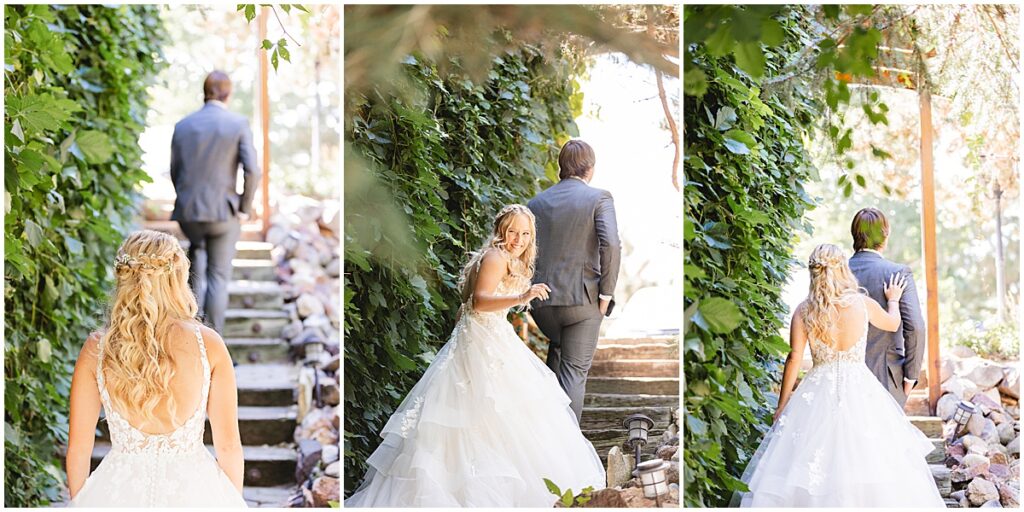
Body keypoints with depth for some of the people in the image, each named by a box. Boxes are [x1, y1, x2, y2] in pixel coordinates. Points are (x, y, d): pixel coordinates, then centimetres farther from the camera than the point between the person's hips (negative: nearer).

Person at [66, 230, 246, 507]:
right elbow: (228, 445, -5)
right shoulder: (207, 344, -9)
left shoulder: (96, 349, -6)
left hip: (118, 490, 1)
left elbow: (78, 447, 0)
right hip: (192, 488, -1)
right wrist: (234, 501, 11)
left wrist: (79, 501, 16)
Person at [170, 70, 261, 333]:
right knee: (219, 276, 7)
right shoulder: (239, 124, -6)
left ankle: (195, 299, 18)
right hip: (223, 212, -2)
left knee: (196, 247, 32)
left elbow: (175, 172, 7)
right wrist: (244, 208, -2)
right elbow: (252, 171, -13)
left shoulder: (183, 125, 3)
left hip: (188, 211, 2)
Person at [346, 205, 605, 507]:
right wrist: (520, 298, -38)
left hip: (494, 342, 10)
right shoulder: (496, 257, -12)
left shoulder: (511, 262, 19)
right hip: (483, 343, -10)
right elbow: (480, 301, -27)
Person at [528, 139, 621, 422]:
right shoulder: (599, 198, -4)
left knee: (558, 347, 32)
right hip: (583, 298, -4)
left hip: (542, 299, 4)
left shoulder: (536, 203, 9)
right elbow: (610, 245, -18)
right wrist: (606, 293, -11)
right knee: (575, 370, 2)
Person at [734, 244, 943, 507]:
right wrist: (893, 299, 38)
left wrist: (782, 405, 1)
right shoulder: (862, 303, -4)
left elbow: (794, 358, -7)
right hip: (859, 388, 0)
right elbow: (893, 323, 16)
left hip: (818, 392, 0)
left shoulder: (803, 310, -5)